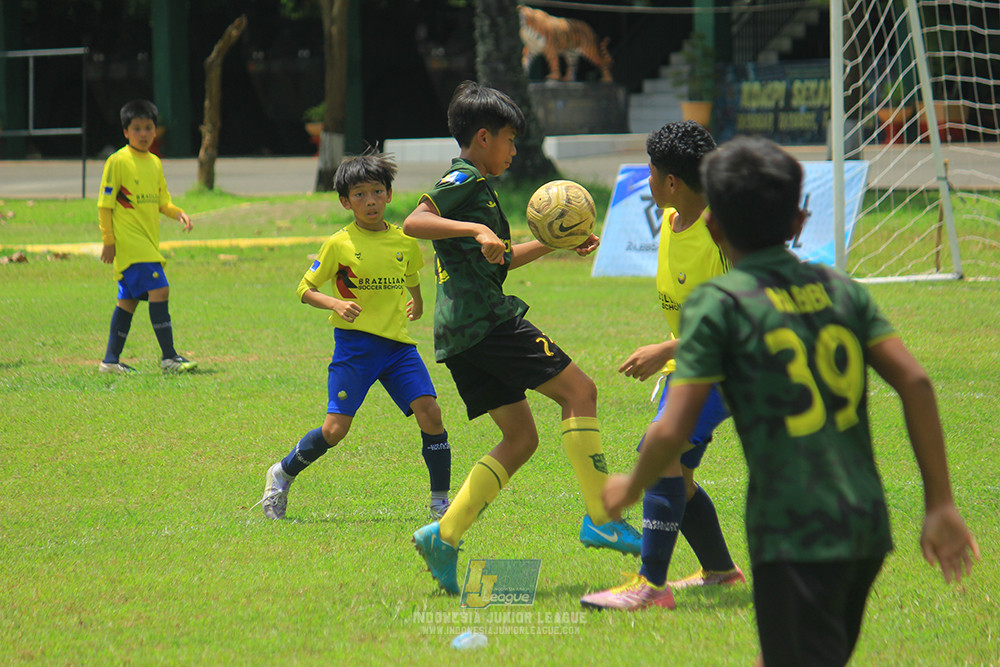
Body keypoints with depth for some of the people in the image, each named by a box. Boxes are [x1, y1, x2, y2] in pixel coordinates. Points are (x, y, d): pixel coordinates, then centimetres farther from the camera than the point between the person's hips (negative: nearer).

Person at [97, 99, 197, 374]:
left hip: (148, 243, 8)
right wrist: (108, 241, -11)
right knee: (159, 289, -16)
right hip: (128, 241, -8)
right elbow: (104, 204, -7)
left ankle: (110, 360, 15)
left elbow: (162, 201, 21)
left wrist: (179, 213, 0)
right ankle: (168, 356, -14)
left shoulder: (155, 163, 14)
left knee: (129, 299, 10)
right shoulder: (118, 161, -8)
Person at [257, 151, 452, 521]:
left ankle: (440, 502, -1)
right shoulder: (339, 244, -5)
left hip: (398, 344, 3)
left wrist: (417, 303, 24)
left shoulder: (405, 242, 7)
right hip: (354, 342, -3)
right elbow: (305, 290, -1)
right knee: (336, 428, -9)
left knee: (430, 412, -12)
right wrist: (336, 303, -15)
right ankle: (283, 475, 17)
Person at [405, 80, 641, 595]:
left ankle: (444, 536, 2)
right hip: (485, 319, -10)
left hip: (460, 334, 10)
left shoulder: (475, 184, 26)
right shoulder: (464, 179, -4)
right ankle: (601, 519, -12)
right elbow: (414, 223, -20)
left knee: (520, 437, 10)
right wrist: (477, 230, -28)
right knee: (578, 390, -8)